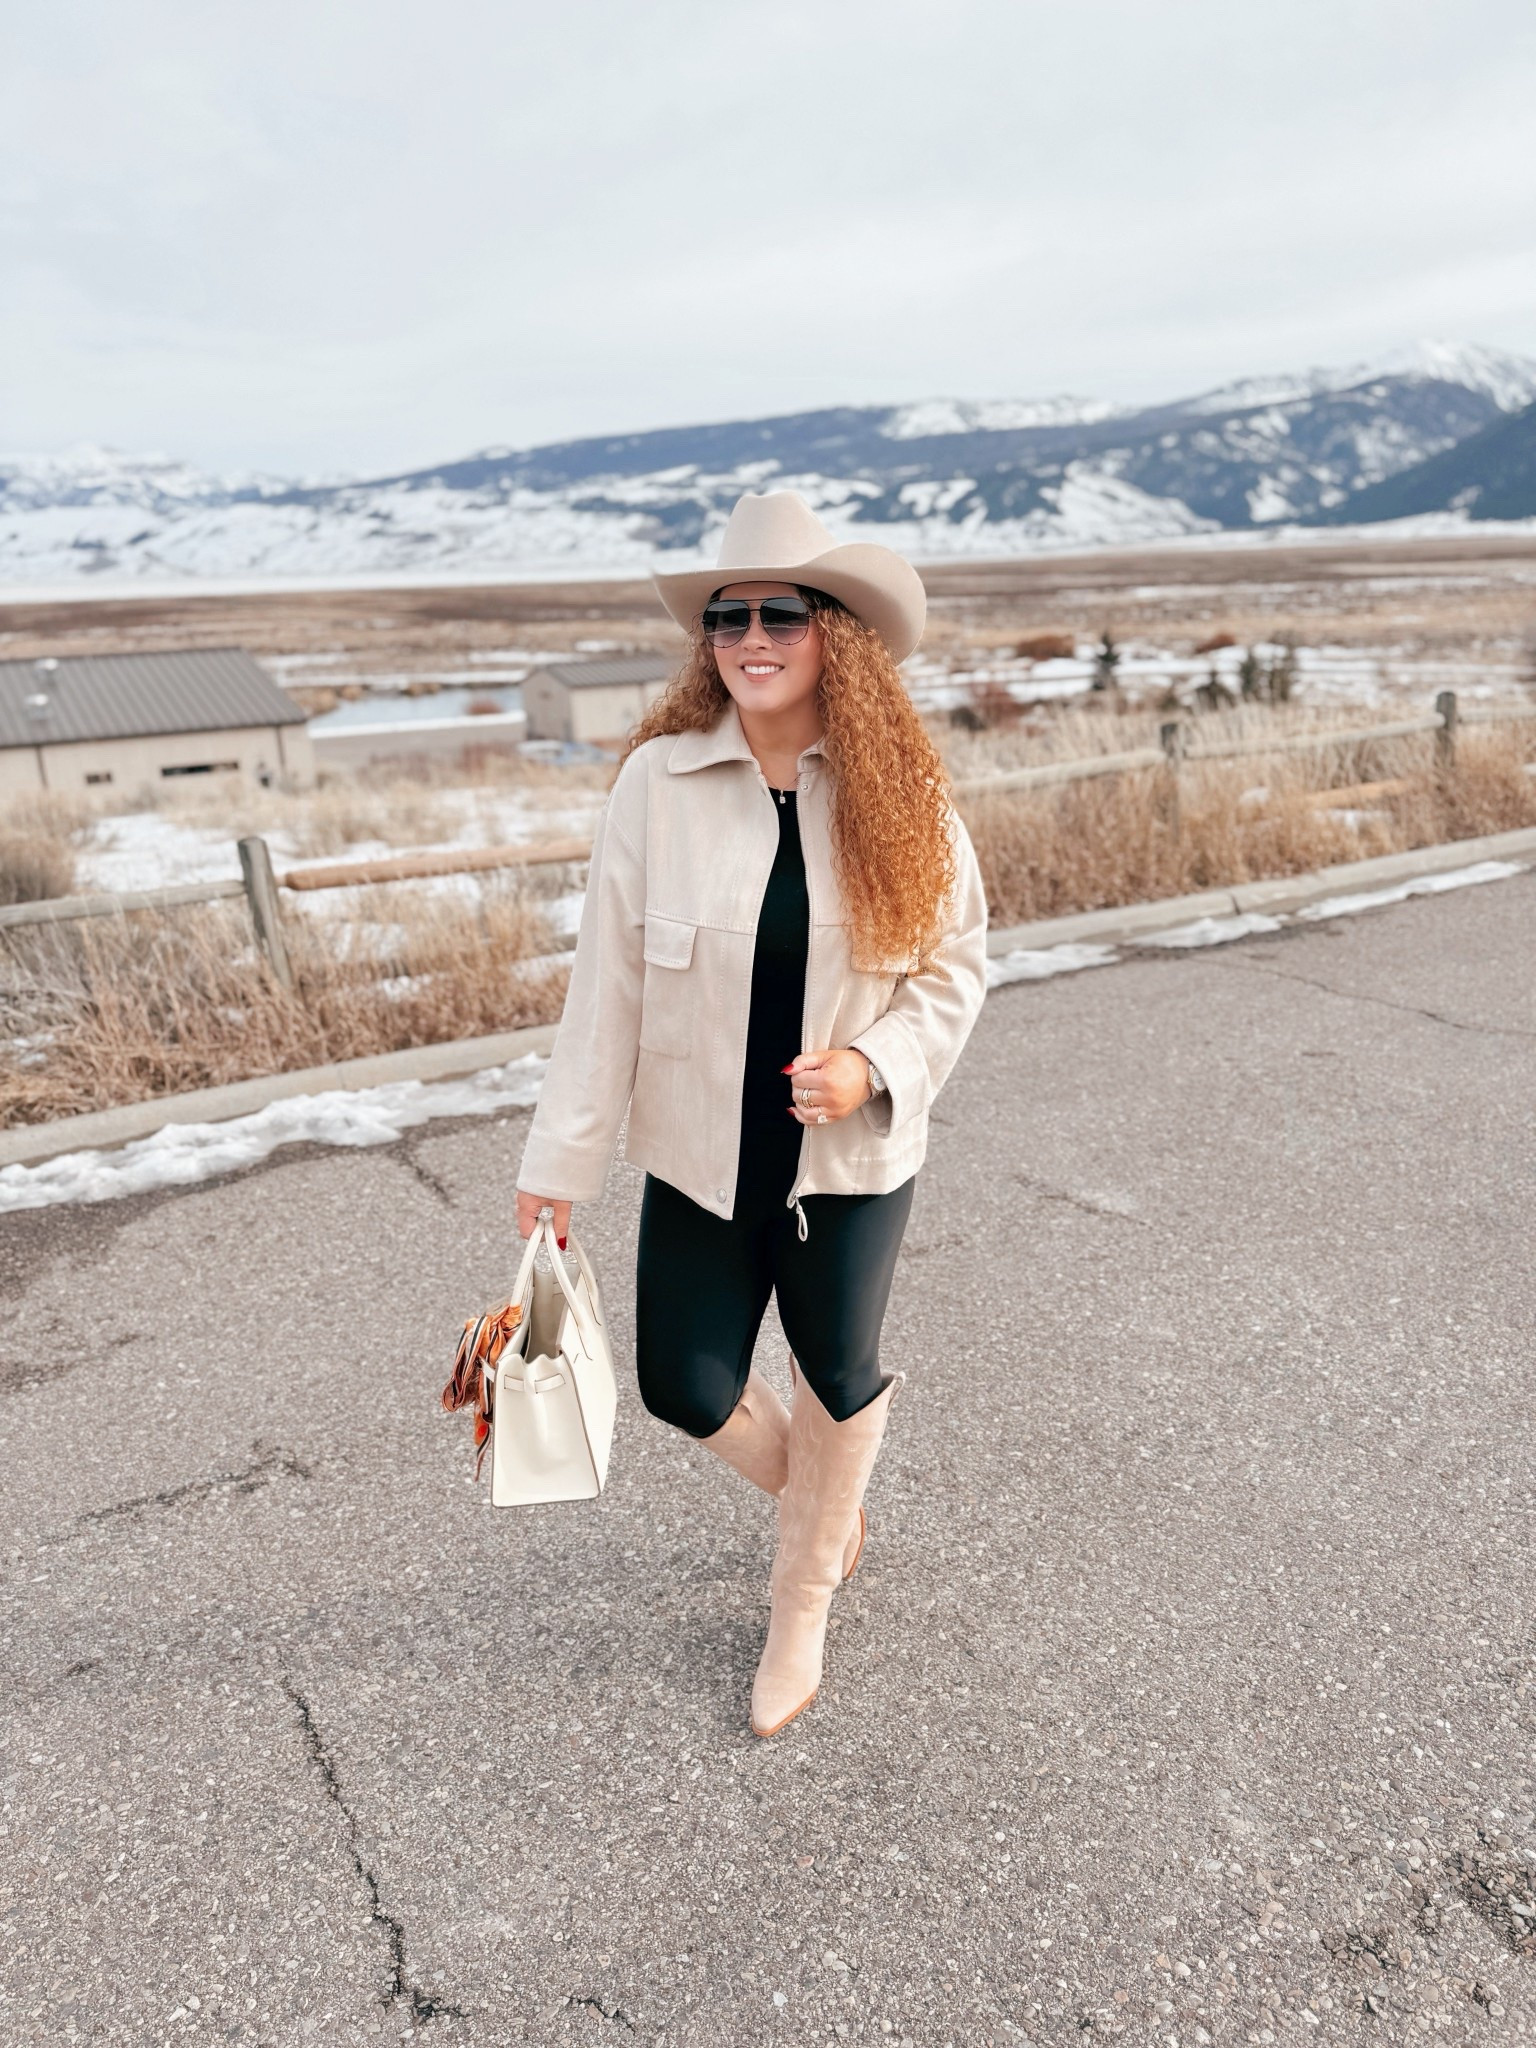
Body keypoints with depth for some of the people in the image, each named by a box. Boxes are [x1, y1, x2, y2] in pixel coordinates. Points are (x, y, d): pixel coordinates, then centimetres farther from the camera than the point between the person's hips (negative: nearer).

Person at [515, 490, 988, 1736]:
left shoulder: (901, 794, -9)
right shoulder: (659, 781, -11)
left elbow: (954, 966, -1)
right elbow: (608, 981, -9)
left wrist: (874, 1065, -19)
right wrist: (561, 1161, -7)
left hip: (853, 1157, 0)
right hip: (702, 1155, 1)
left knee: (835, 1373, 15)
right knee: (685, 1387, 9)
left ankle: (804, 1603, 45)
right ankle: (822, 1491, 46)